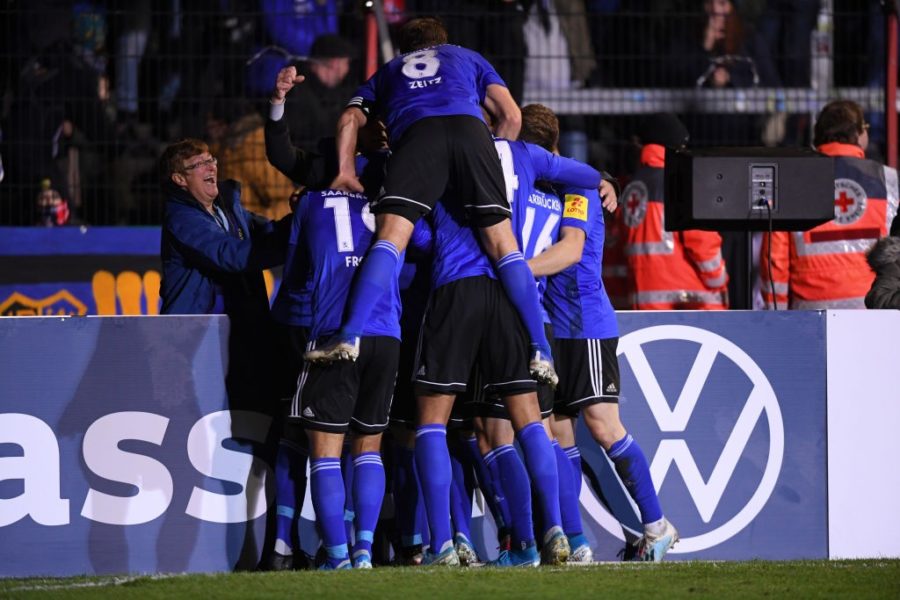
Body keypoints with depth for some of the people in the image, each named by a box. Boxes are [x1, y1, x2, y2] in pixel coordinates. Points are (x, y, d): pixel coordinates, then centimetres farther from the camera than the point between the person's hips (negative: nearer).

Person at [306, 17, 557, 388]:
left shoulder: (388, 72, 38)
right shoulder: (468, 59, 37)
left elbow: (350, 119, 21)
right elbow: (511, 116, 24)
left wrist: (346, 172, 15)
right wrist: (495, 164, 35)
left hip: (416, 134, 0)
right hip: (469, 128, 1)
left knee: (391, 237, -11)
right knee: (502, 243, 1)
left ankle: (350, 337, -28)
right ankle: (540, 351, -8)